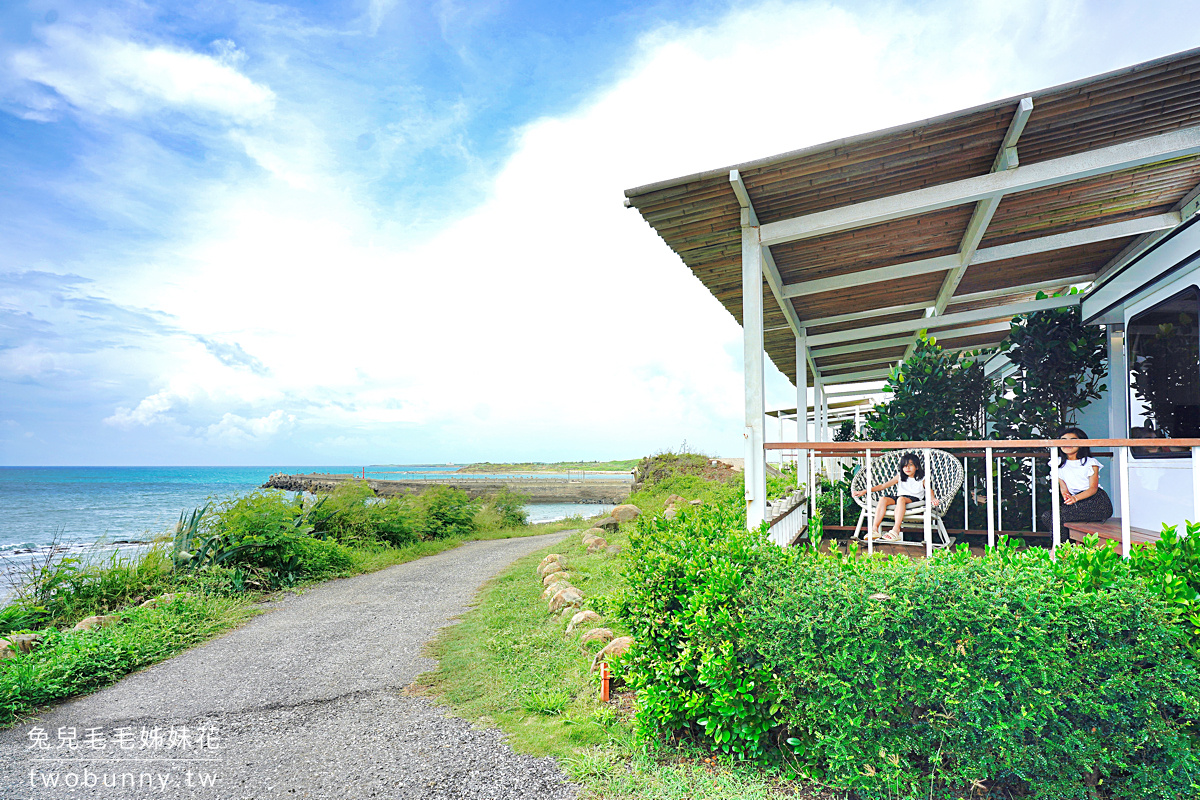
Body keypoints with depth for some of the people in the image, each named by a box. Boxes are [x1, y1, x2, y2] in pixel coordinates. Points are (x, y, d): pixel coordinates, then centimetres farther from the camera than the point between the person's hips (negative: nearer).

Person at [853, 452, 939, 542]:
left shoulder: (922, 479, 13)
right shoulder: (899, 477, 20)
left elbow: (929, 490, -3)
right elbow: (883, 486, 14)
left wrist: (932, 498, -29)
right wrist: (865, 491, 4)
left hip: (914, 499, -4)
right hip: (899, 499, 4)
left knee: (901, 499, -38)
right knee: (883, 499, -27)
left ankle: (896, 531, -48)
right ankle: (874, 529, -36)